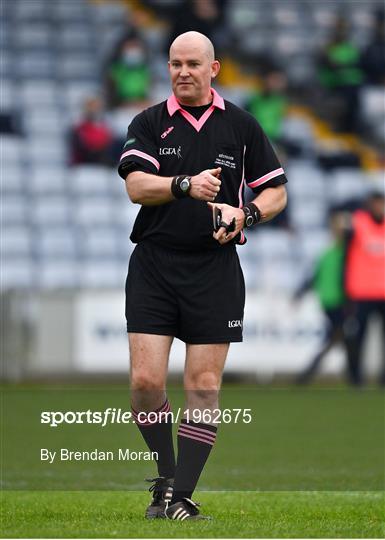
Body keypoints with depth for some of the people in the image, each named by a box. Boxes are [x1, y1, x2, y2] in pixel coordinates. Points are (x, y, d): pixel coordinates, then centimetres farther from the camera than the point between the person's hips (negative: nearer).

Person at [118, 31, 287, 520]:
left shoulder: (241, 126, 8)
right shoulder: (148, 123, 5)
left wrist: (245, 214, -9)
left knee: (203, 386, -3)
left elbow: (275, 190, 11)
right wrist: (186, 185, -26)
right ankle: (164, 477, 12)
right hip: (153, 265, 0)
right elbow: (136, 185, -9)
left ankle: (181, 497, 2)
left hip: (215, 270, 0)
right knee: (145, 381, -9)